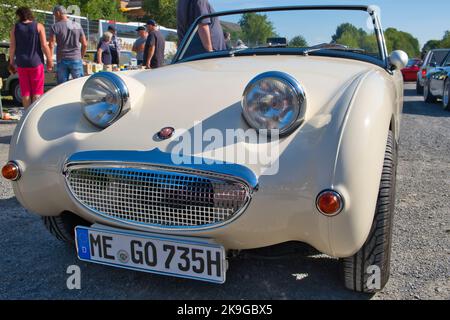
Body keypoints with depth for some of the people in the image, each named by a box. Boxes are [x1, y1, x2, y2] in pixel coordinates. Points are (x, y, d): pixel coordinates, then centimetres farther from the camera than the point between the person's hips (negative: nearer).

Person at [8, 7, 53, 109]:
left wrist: (11, 63, 8)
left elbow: (12, 47, 1)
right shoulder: (39, 26, -4)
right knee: (37, 91, 3)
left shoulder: (15, 28, 2)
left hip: (21, 64, 2)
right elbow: (44, 45, -9)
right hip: (36, 62, -2)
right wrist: (50, 60, -2)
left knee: (25, 91, 8)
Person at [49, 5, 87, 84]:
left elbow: (51, 45, -8)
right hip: (76, 59, 2)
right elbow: (85, 44, 7)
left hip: (62, 60, -2)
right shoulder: (77, 25, 7)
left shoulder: (55, 27, -3)